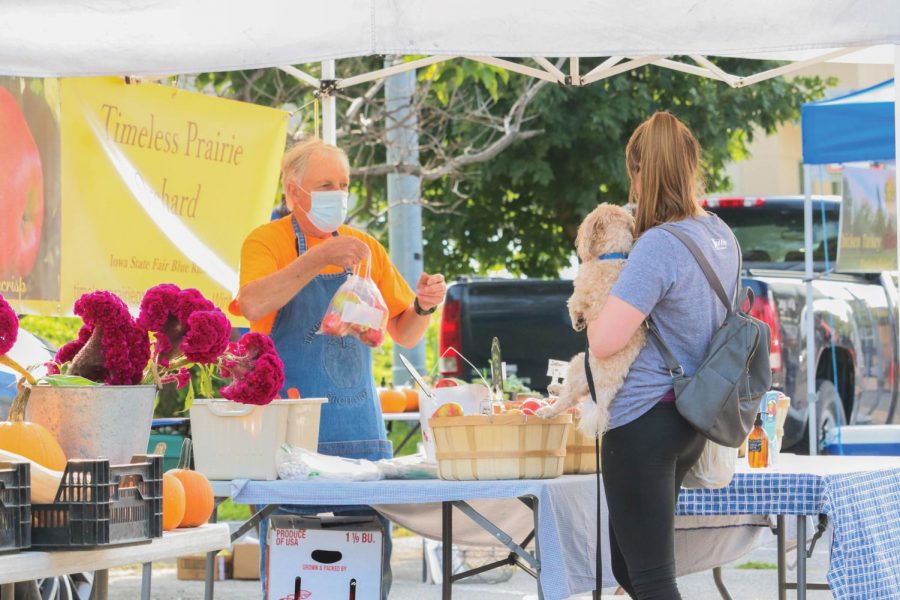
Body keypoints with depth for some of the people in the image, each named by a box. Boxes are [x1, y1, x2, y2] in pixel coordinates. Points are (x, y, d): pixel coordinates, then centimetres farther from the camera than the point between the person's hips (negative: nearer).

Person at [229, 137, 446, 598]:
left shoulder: (365, 249, 14)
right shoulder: (268, 241, -1)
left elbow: (404, 334, 18)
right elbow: (252, 305, -21)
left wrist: (423, 306, -3)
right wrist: (317, 259, -28)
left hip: (361, 428, 4)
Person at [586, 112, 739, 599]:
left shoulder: (659, 245, -20)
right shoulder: (720, 235, 7)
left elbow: (604, 342, -23)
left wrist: (597, 312, -2)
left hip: (645, 421, -9)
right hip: (692, 417, 9)